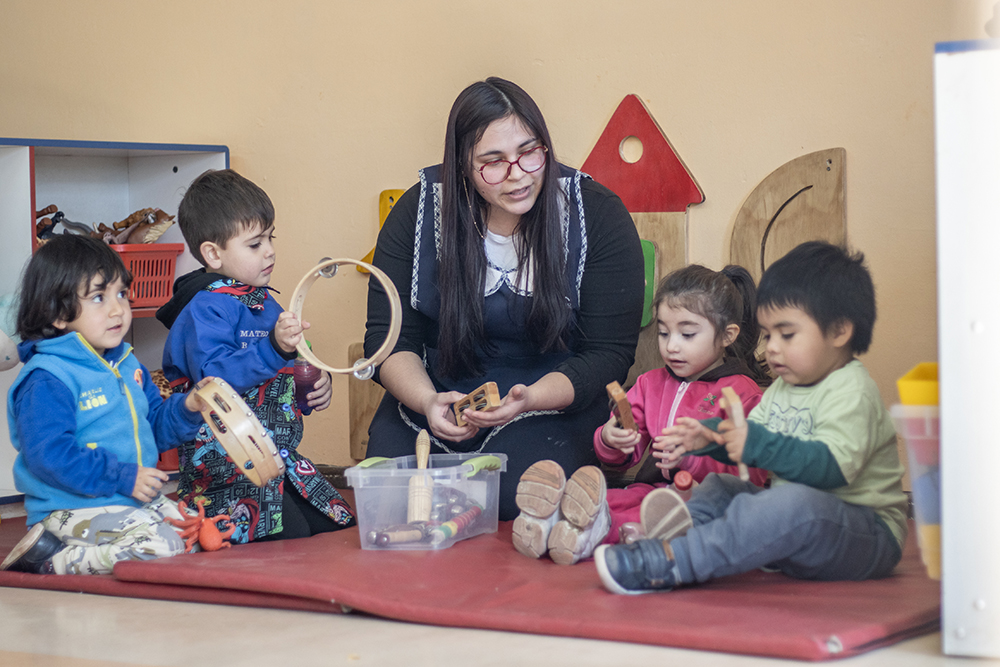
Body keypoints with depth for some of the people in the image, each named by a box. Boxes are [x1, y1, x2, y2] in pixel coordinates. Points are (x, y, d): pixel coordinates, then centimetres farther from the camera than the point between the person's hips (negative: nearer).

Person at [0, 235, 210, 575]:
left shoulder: (127, 364, 15)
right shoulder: (47, 378, -13)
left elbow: (155, 427, 24)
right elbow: (47, 454, -22)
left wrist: (187, 407, 1)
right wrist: (123, 478, -22)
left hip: (136, 501, 9)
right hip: (74, 509, -9)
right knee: (158, 548, -28)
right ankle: (48, 556, -12)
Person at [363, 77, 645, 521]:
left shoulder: (598, 216, -8)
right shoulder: (418, 213, -3)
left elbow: (608, 353, -8)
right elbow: (389, 339, 0)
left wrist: (529, 399, -25)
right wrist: (427, 401, -22)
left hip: (554, 397, -2)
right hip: (434, 394, 2)